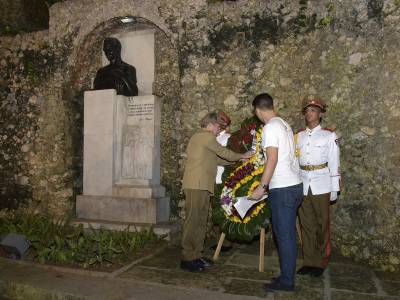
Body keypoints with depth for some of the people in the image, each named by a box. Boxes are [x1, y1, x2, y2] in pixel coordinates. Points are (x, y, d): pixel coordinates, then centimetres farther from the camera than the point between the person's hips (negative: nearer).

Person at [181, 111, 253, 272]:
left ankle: (196, 255, 16)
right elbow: (224, 153, -3)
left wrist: (238, 159, 21)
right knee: (192, 220, -8)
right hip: (196, 185, -10)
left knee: (201, 221, 11)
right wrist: (242, 156, 12)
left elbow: (217, 159, 24)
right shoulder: (205, 136, -5)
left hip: (201, 185, 10)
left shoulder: (199, 137, 26)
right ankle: (187, 258, -3)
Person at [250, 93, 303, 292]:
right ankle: (287, 276, 25)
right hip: (295, 185, 9)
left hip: (282, 188, -9)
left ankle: (286, 281, 9)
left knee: (284, 235, -1)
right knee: (288, 233, 15)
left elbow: (272, 159, -20)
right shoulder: (284, 124, 14)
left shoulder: (270, 127, -13)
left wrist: (262, 186, -17)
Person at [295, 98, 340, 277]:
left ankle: (321, 263, 18)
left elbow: (334, 164, -2)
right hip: (302, 184, 4)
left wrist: (334, 189, -4)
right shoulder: (299, 136, 9)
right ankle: (309, 261, 21)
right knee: (306, 224, 9)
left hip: (321, 185, -3)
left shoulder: (329, 135, -1)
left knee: (322, 224, 4)